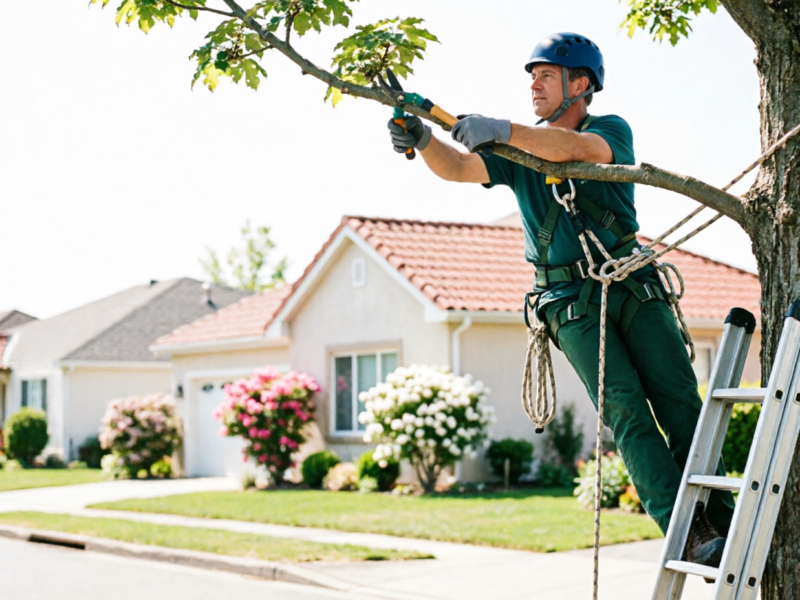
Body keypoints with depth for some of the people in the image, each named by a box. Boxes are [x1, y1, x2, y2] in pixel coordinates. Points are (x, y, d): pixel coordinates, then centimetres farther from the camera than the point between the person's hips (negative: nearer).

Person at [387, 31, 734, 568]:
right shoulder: (521, 150, 12)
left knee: (680, 399, -3)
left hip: (632, 284, 0)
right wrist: (424, 140, -25)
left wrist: (503, 130, -33)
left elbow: (576, 148, -21)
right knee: (626, 408, -12)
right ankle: (688, 535, -16)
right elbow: (458, 167, -4)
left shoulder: (612, 130, 3)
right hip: (572, 302, 0)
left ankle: (719, 519, 6)